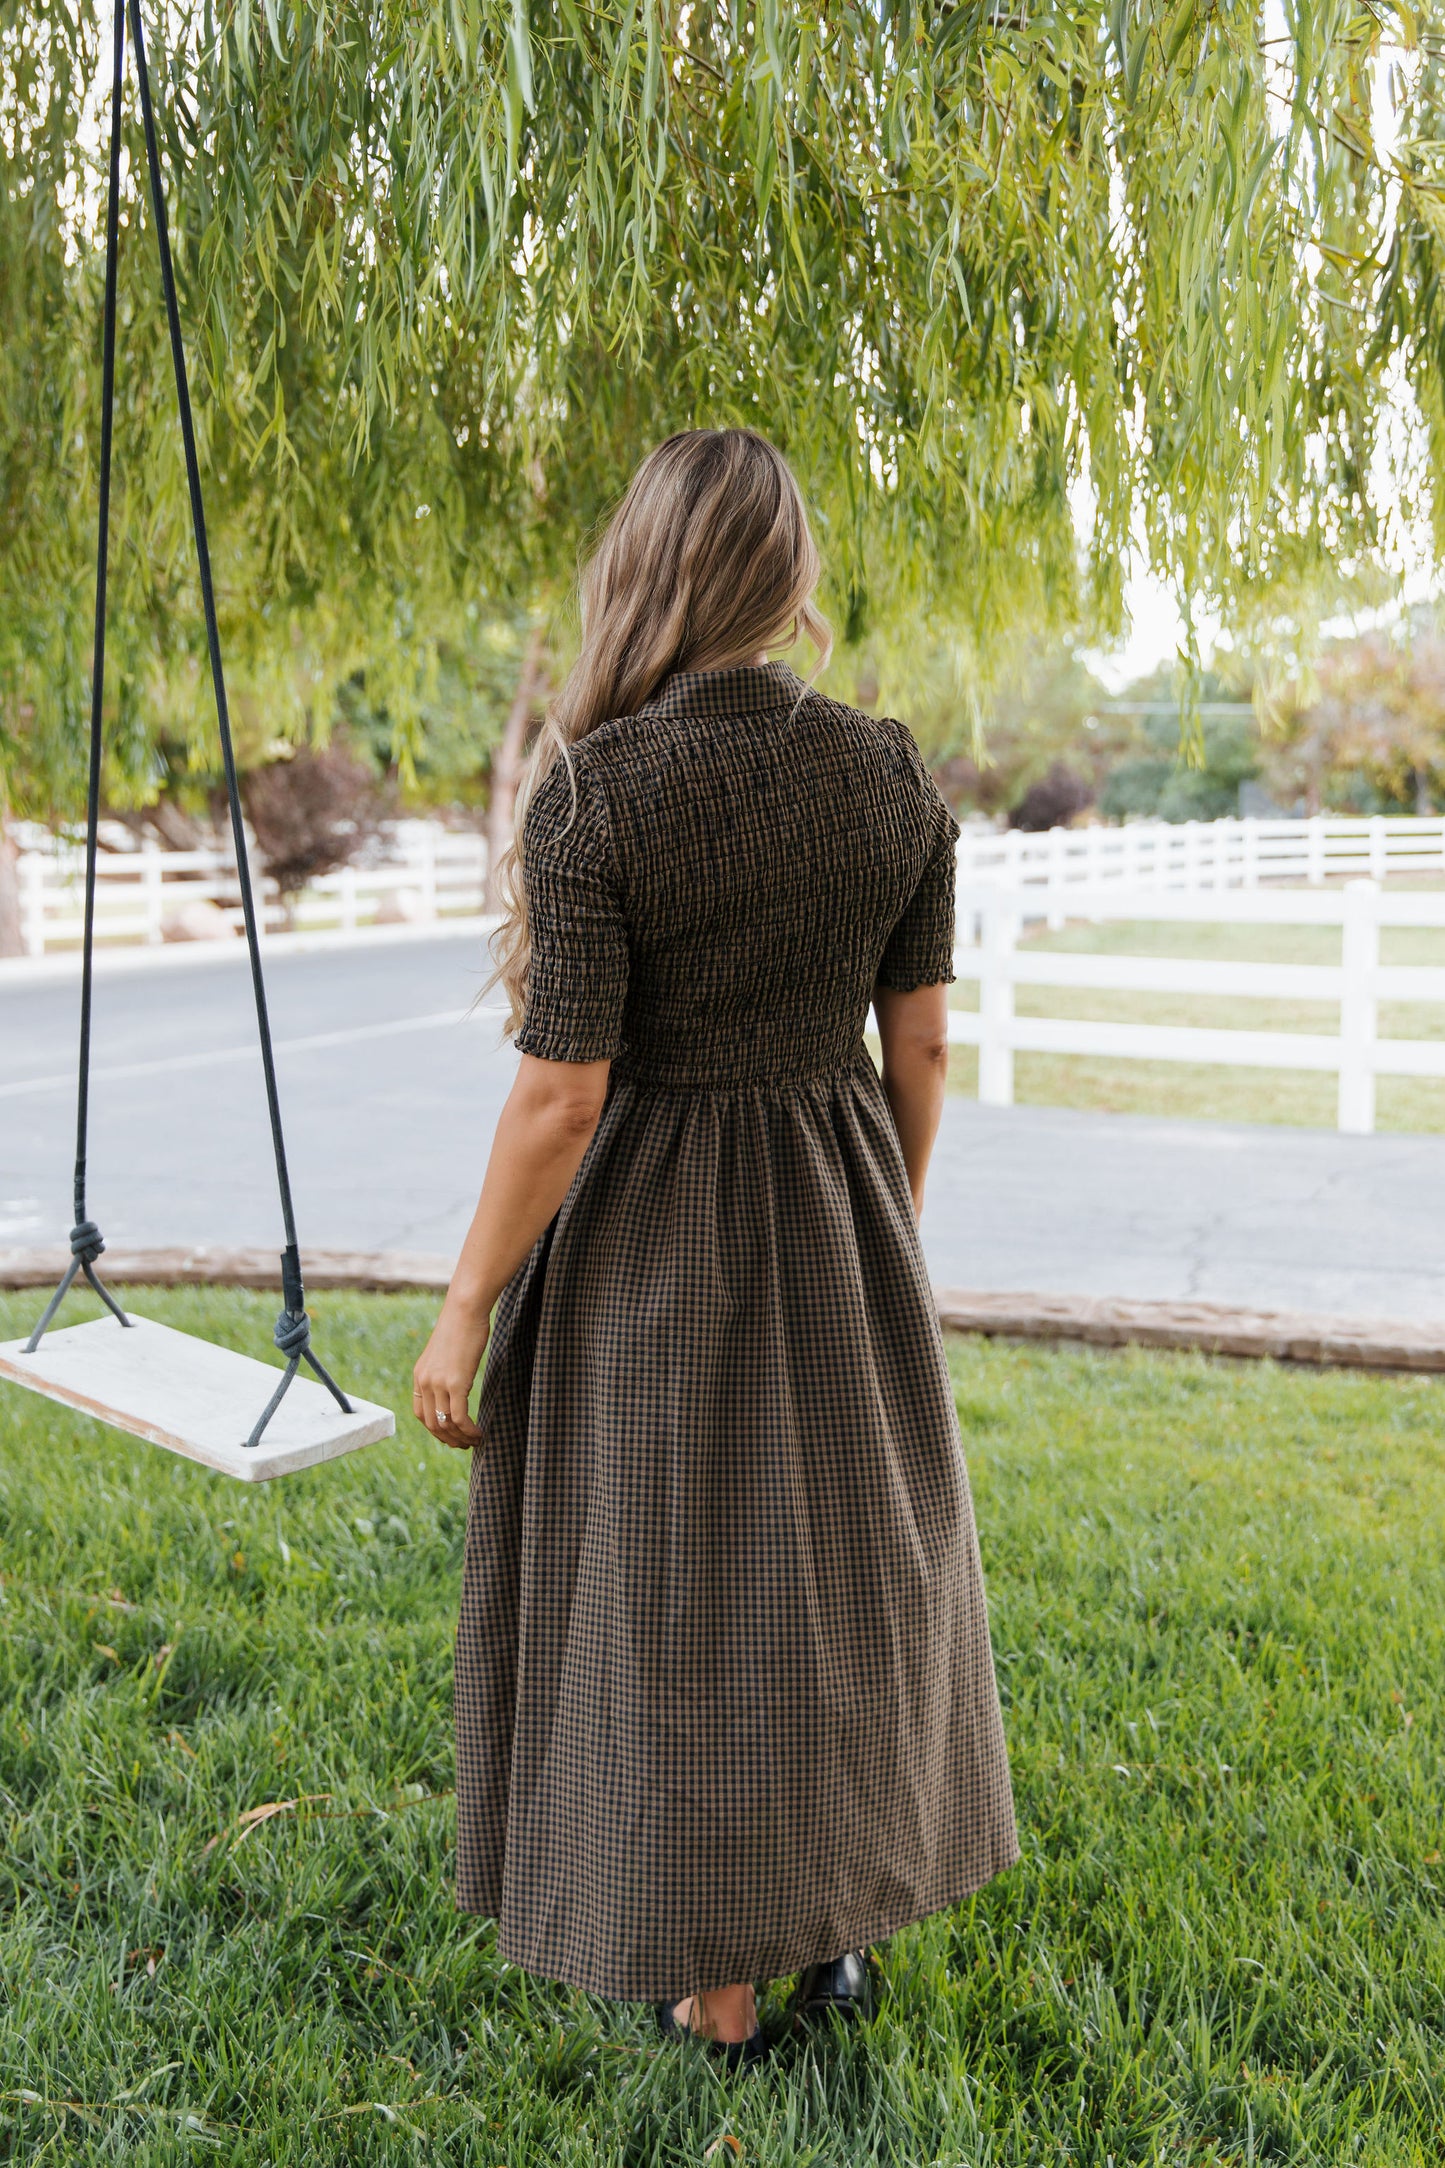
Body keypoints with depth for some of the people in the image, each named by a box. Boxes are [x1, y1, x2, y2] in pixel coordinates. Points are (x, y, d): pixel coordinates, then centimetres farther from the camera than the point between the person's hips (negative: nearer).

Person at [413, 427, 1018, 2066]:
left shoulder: (592, 789, -19)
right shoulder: (892, 772, -5)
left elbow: (561, 1095, -20)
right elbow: (923, 1040, 0)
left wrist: (464, 1312, -8)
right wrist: (890, 1233, 15)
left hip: (651, 1238, -4)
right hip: (835, 1220, 4)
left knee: (676, 1599, 12)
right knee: (838, 1565, 22)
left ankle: (718, 1989, 28)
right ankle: (845, 1923, 37)